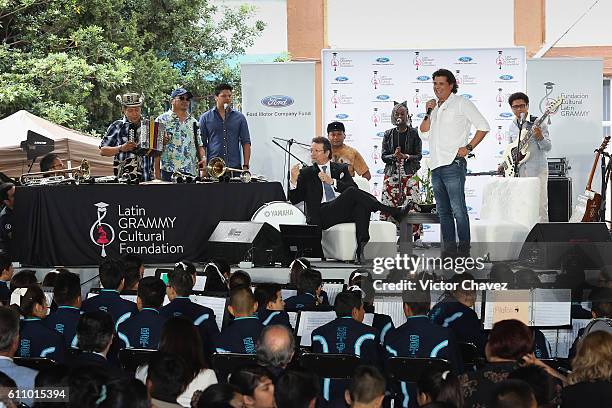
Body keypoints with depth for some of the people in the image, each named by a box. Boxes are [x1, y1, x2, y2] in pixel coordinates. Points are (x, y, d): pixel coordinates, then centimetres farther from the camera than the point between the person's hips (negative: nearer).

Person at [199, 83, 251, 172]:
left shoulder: (239, 118, 10)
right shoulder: (205, 118, 7)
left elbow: (246, 143, 10)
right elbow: (201, 144, 7)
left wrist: (245, 166, 0)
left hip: (235, 167, 1)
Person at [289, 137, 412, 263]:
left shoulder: (341, 169, 22)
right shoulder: (306, 173, 19)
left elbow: (355, 187, 6)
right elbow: (294, 200, 12)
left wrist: (332, 182, -5)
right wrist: (294, 180, -6)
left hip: (345, 212, 3)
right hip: (322, 216, -3)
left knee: (362, 203, -32)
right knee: (352, 192, -28)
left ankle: (361, 246, -45)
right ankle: (394, 212, -27)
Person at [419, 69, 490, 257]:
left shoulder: (461, 103, 0)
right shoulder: (435, 107, 20)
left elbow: (483, 126, -3)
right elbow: (423, 134, 15)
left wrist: (468, 147, -10)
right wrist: (428, 113, 4)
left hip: (453, 164, -8)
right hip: (436, 166, 8)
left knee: (458, 209, -11)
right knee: (443, 211, 8)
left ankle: (464, 248, -10)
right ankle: (449, 249, 11)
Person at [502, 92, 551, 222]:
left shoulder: (539, 123, -2)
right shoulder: (511, 126, 14)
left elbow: (548, 147, -7)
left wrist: (540, 137, -26)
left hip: (537, 170, -5)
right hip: (518, 171, 5)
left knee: (541, 205, -9)